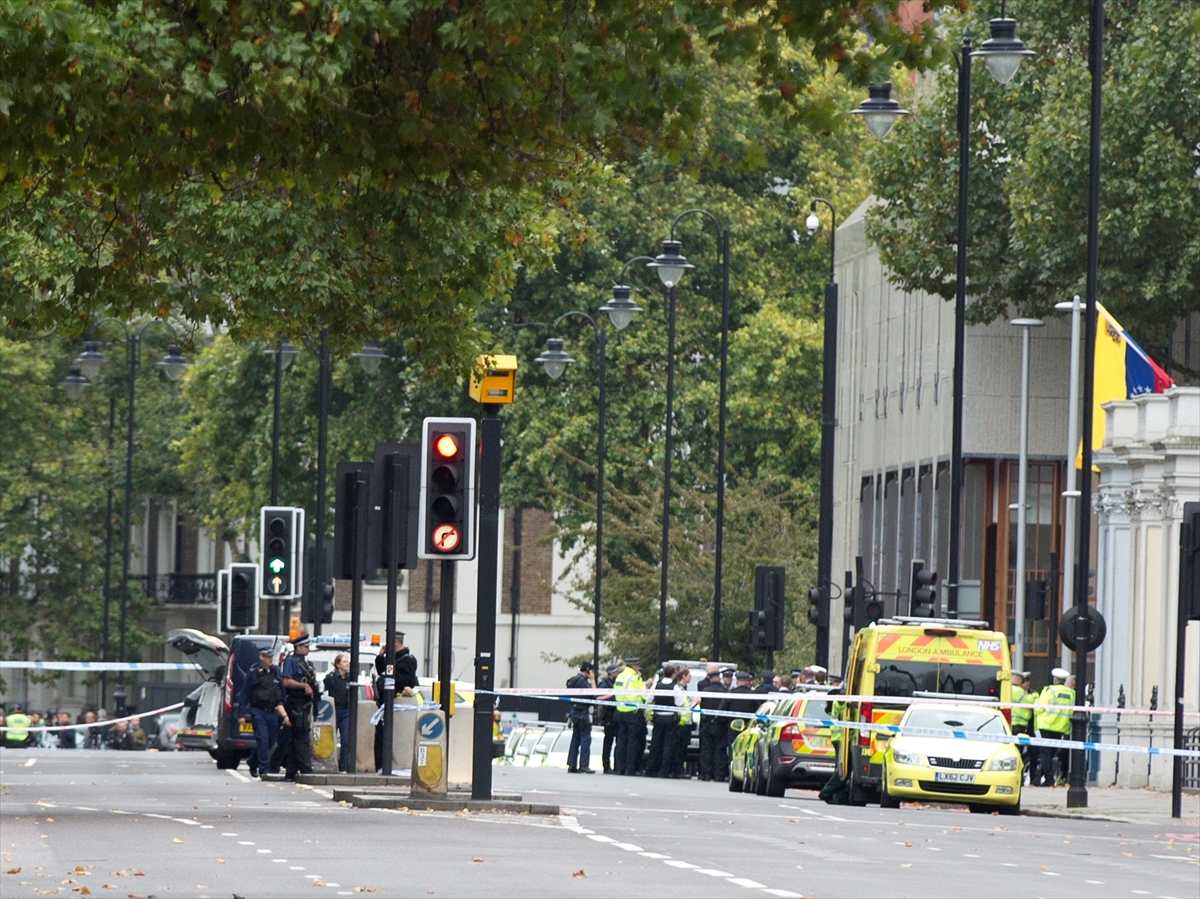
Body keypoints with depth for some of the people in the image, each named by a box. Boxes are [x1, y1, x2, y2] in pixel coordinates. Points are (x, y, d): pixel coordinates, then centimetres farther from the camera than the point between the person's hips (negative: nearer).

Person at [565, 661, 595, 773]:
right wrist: (592, 679, -7)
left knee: (575, 738, 12)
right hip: (583, 712, -10)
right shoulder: (582, 681, -15)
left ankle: (572, 765, 11)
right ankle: (584, 765, -12)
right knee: (586, 738, -8)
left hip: (575, 712, 10)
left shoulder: (573, 680, 15)